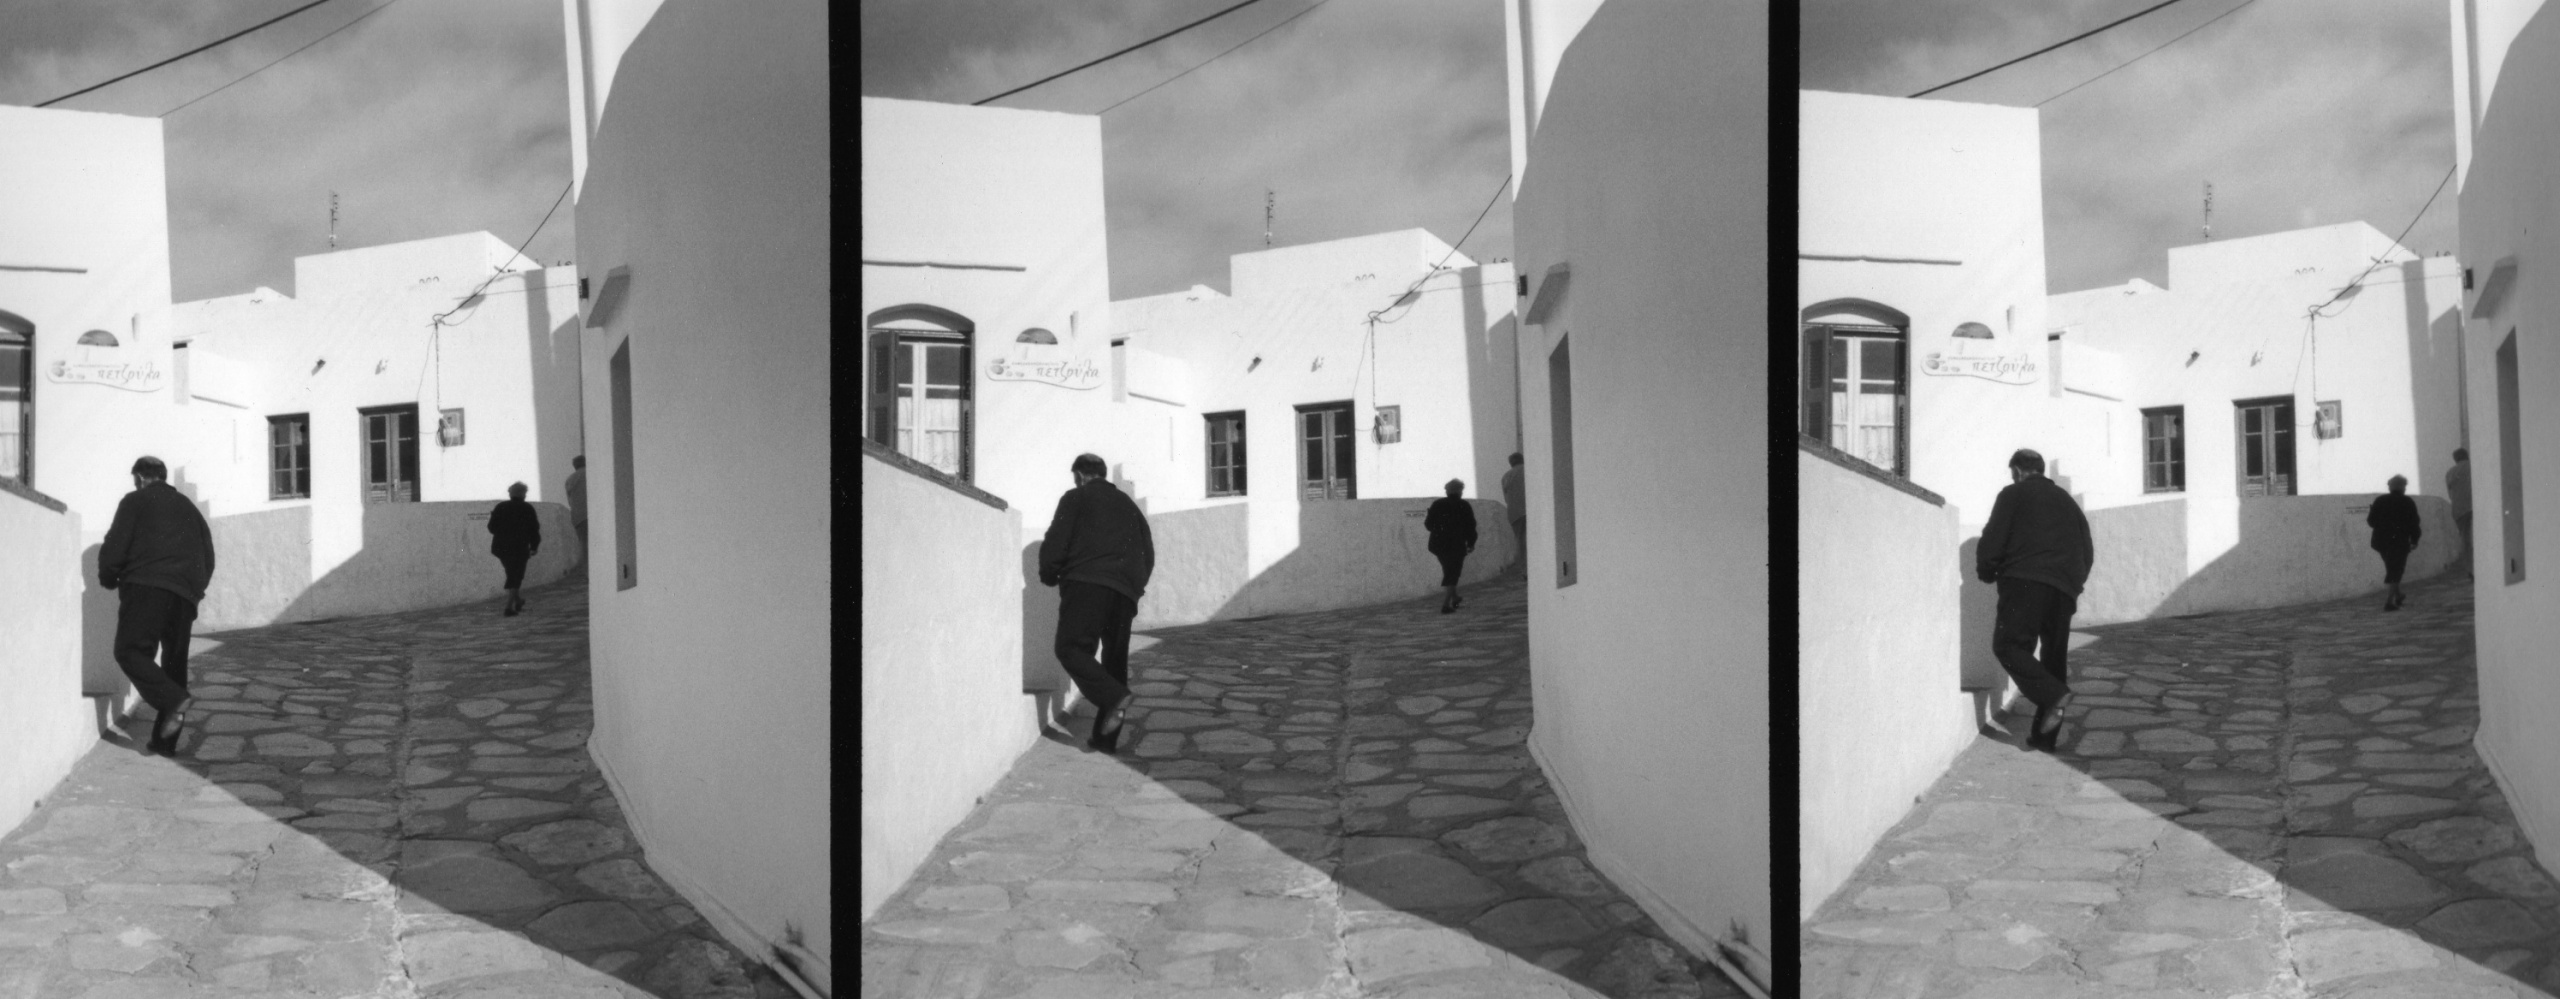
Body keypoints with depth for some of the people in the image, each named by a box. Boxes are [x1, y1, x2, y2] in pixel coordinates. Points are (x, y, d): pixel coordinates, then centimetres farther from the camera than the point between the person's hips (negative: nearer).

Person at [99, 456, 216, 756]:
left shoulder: (135, 501, 8)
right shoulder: (187, 507, 25)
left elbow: (115, 546, -1)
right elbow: (208, 554, 24)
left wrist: (109, 579, 14)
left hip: (147, 586, -6)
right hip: (184, 593, 6)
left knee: (129, 651, -7)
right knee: (174, 662, 9)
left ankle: (174, 701, -30)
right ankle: (164, 740, 5)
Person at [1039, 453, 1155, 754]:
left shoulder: (1075, 498, 8)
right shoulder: (1126, 503, 26)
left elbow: (1055, 542, -2)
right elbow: (1148, 551, 25)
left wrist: (1049, 576, 12)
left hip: (1087, 582, -6)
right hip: (1125, 590, 6)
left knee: (1071, 648, -9)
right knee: (1115, 659, 9)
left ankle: (1114, 697, -31)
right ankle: (1105, 736, 5)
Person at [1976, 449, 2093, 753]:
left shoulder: (2013, 495, 8)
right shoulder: (2066, 500, 26)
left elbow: (1993, 540, -2)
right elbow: (2087, 551, 25)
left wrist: (1987, 573, 13)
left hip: (2025, 581, -6)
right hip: (2064, 588, 6)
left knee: (2007, 645, -7)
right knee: (2054, 657, 9)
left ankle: (2054, 695, -28)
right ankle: (2046, 734, 6)